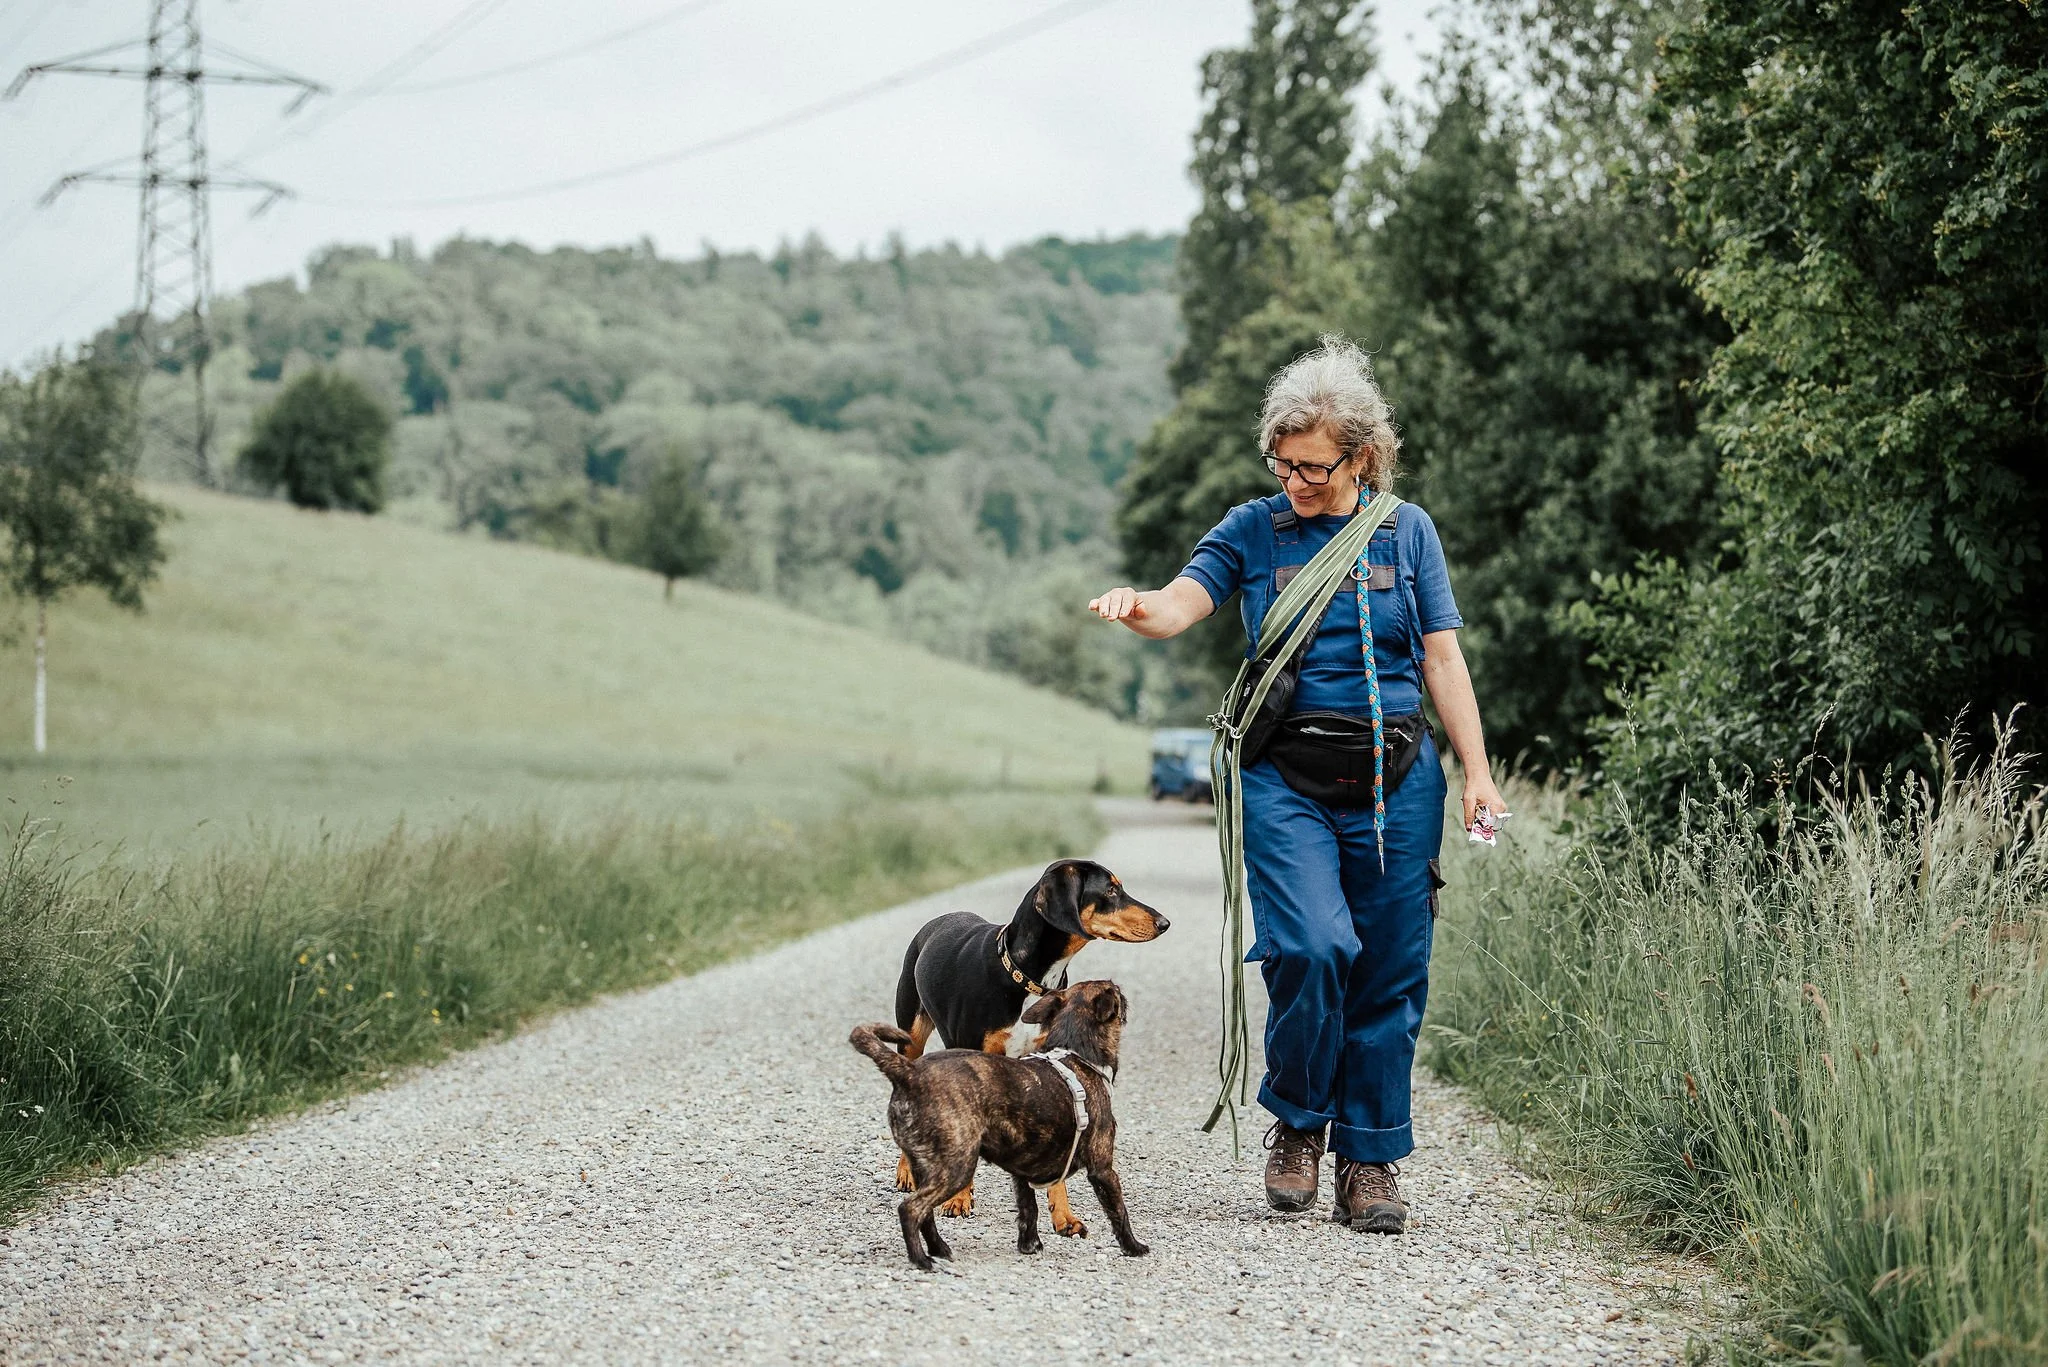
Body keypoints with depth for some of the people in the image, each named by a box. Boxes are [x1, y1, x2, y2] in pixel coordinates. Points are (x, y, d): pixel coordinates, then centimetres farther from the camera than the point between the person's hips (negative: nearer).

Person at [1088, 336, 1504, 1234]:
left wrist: (1477, 774, 1)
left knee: (1389, 970, 2)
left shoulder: (1407, 532, 8)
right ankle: (1296, 1120, 5)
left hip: (1396, 778, 2)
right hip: (1288, 778, -1)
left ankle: (1369, 1161, 15)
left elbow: (1443, 660, 8)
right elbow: (1182, 603, -8)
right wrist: (1136, 608, -31)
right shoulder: (1254, 530, 6)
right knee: (1312, 945, -19)